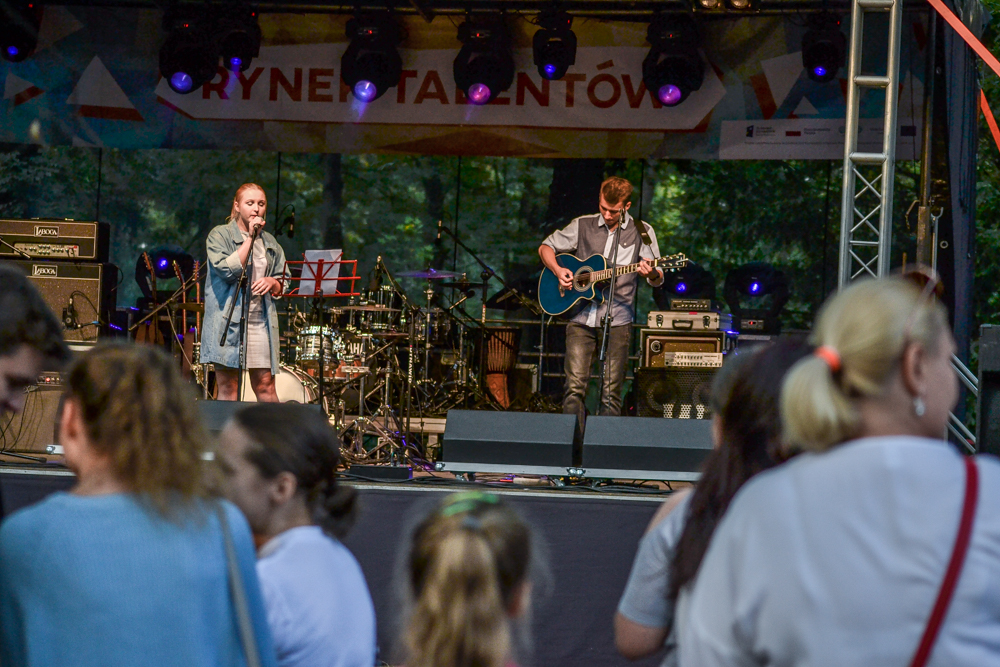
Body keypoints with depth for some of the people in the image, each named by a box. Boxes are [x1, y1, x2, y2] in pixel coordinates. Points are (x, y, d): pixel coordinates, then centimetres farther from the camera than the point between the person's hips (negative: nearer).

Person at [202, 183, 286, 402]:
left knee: (265, 385, -1)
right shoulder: (220, 235, 2)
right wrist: (250, 238, -9)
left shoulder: (269, 242, 16)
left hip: (261, 322, 4)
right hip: (228, 320, -4)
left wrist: (272, 283, -3)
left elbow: (283, 285, 21)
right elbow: (227, 270, -14)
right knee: (228, 387, -3)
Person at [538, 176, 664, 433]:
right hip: (581, 318, 1)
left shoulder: (641, 232, 6)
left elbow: (658, 280, 5)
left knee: (611, 394, -3)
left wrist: (651, 273, -20)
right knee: (574, 388, -7)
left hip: (617, 322, -1)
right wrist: (558, 270, -2)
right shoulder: (583, 226, 9)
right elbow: (545, 247, 18)